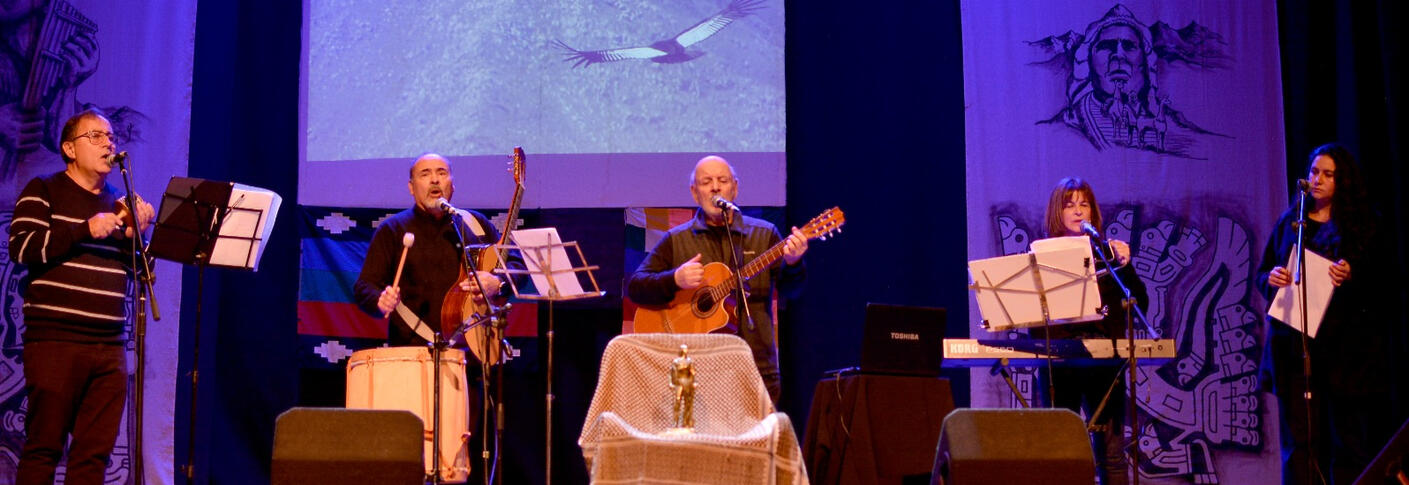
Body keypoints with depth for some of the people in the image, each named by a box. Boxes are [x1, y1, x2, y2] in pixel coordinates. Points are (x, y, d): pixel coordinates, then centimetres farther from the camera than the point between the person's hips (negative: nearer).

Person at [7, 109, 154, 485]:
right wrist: (86, 229, -17)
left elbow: (133, 271, 18)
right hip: (54, 341, -5)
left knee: (94, 453, 3)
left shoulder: (119, 202, 18)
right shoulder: (44, 191, 5)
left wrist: (135, 235, -1)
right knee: (43, 448, -3)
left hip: (109, 347, 5)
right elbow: (21, 248, -11)